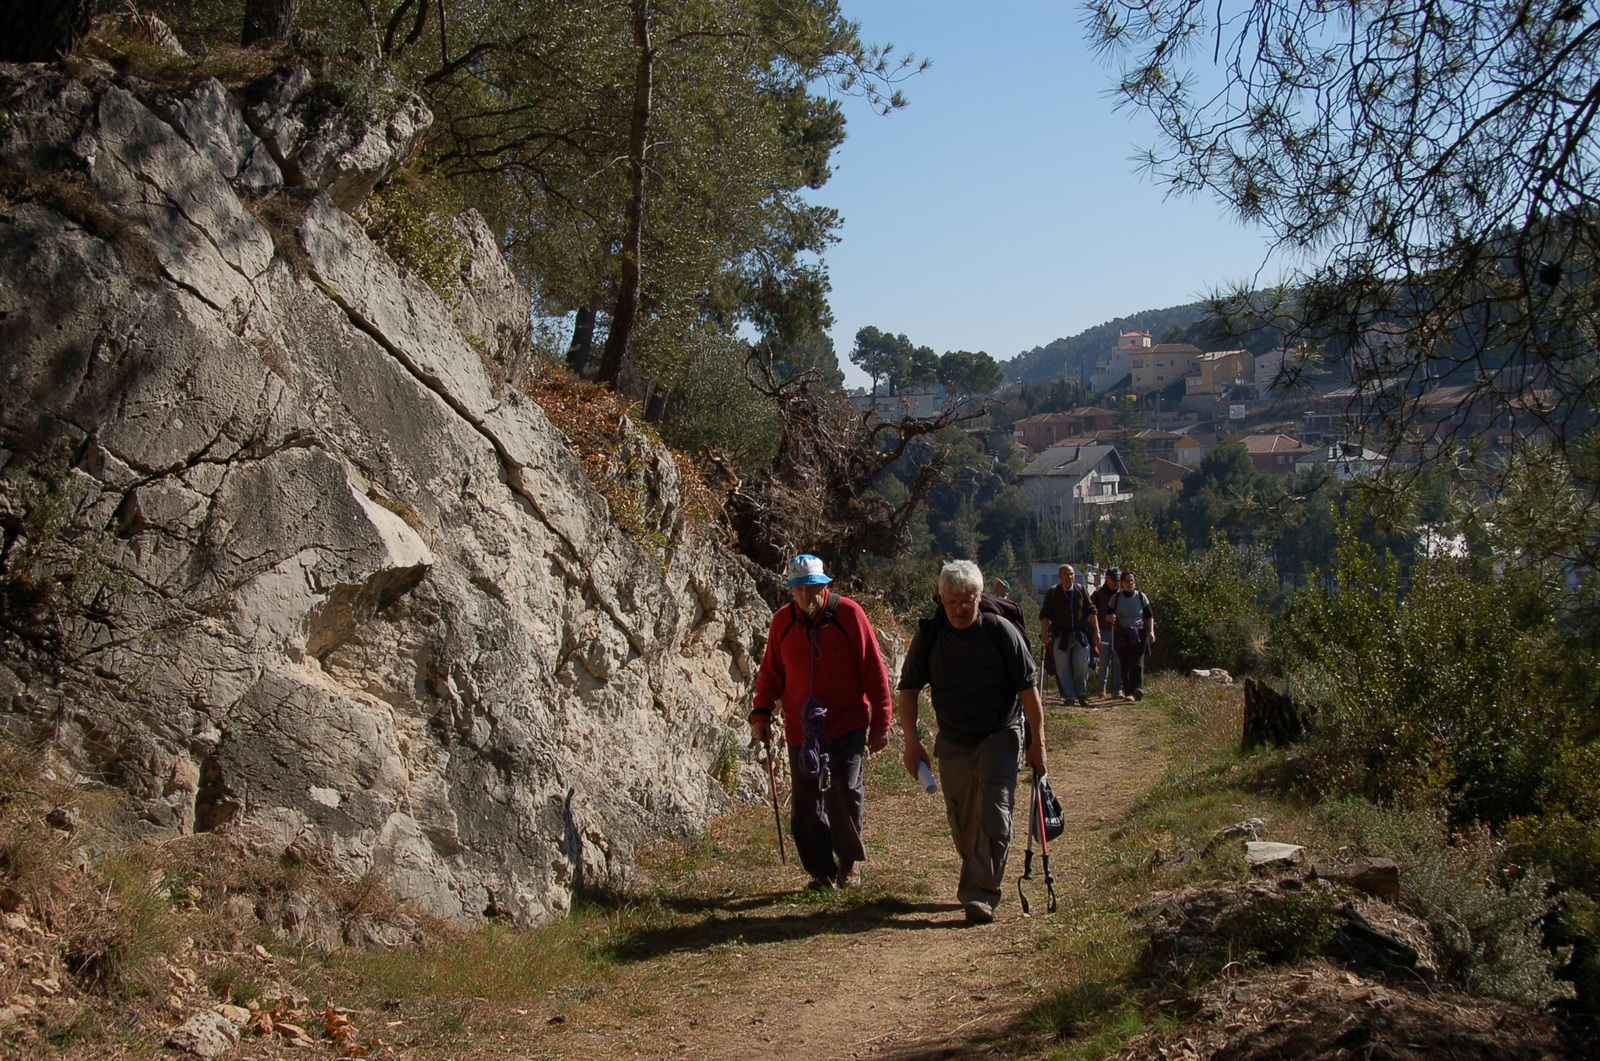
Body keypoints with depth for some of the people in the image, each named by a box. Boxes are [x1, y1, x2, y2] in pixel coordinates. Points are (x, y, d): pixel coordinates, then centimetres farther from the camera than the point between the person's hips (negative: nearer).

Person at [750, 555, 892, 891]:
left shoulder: (848, 613, -7)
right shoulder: (782, 621, 3)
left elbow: (874, 671, -4)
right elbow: (770, 673, 14)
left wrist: (880, 722, -4)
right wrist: (761, 713, 1)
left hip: (848, 726, -3)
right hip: (801, 730, 3)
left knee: (844, 793, -11)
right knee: (806, 806, 3)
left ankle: (848, 862, 12)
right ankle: (822, 872, 17)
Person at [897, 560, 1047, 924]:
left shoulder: (1001, 632, -12)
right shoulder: (929, 636, -6)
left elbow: (1028, 686, -7)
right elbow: (908, 689, 1)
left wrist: (1038, 740, -7)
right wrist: (912, 741, -8)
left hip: (999, 738, -3)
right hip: (952, 742, 3)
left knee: (994, 818, -14)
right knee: (961, 823, 11)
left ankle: (980, 896, -11)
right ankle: (975, 885, 31)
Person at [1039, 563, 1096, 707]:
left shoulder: (1082, 591, 5)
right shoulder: (1052, 593, 0)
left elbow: (1091, 612, 9)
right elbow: (1045, 615, 0)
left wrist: (1096, 631, 4)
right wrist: (1044, 632, -10)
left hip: (1081, 636, 1)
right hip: (1061, 637, -1)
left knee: (1082, 667, 1)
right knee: (1063, 668, -1)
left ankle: (1082, 695, 14)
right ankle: (1069, 697, 6)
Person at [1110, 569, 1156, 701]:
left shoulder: (1141, 597, 5)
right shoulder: (1116, 598, 6)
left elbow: (1149, 616, 11)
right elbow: (1109, 615, 13)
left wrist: (1151, 631, -1)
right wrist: (1110, 617, -11)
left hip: (1138, 635, -2)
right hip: (1121, 636, 2)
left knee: (1137, 663, -15)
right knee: (1124, 665, 0)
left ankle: (1138, 688, -26)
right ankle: (1127, 692, 4)